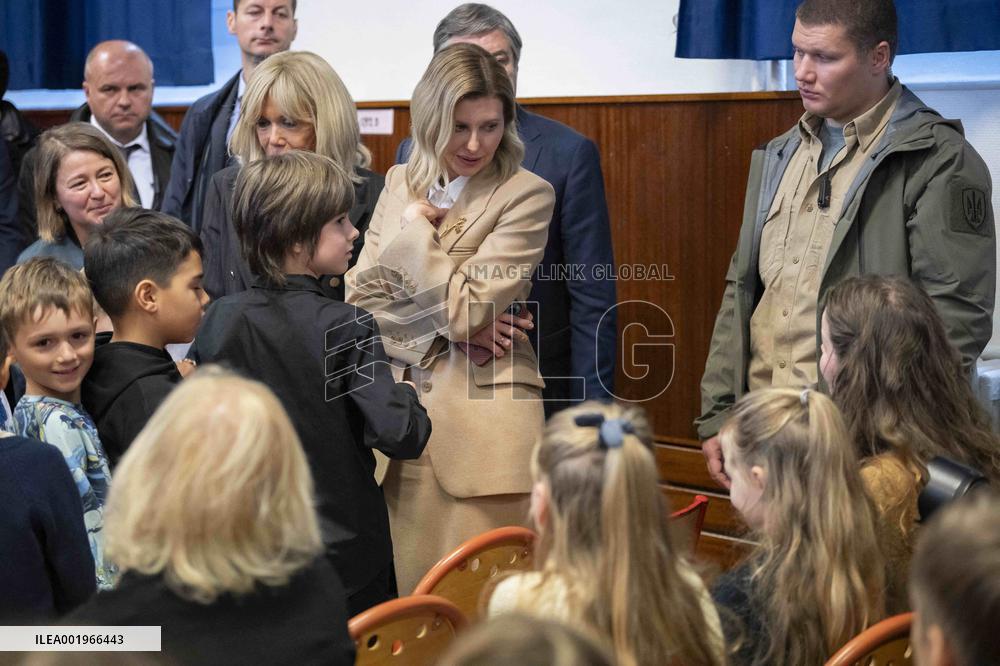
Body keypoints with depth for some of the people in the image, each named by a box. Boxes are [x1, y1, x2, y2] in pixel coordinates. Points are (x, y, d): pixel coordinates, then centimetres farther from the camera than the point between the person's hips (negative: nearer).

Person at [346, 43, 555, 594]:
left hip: (481, 420, -5)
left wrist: (415, 226, -4)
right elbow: (358, 294, 4)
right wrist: (445, 329, -9)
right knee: (405, 594, 8)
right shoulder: (401, 183, 12)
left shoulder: (526, 195, -5)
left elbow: (465, 309, -13)